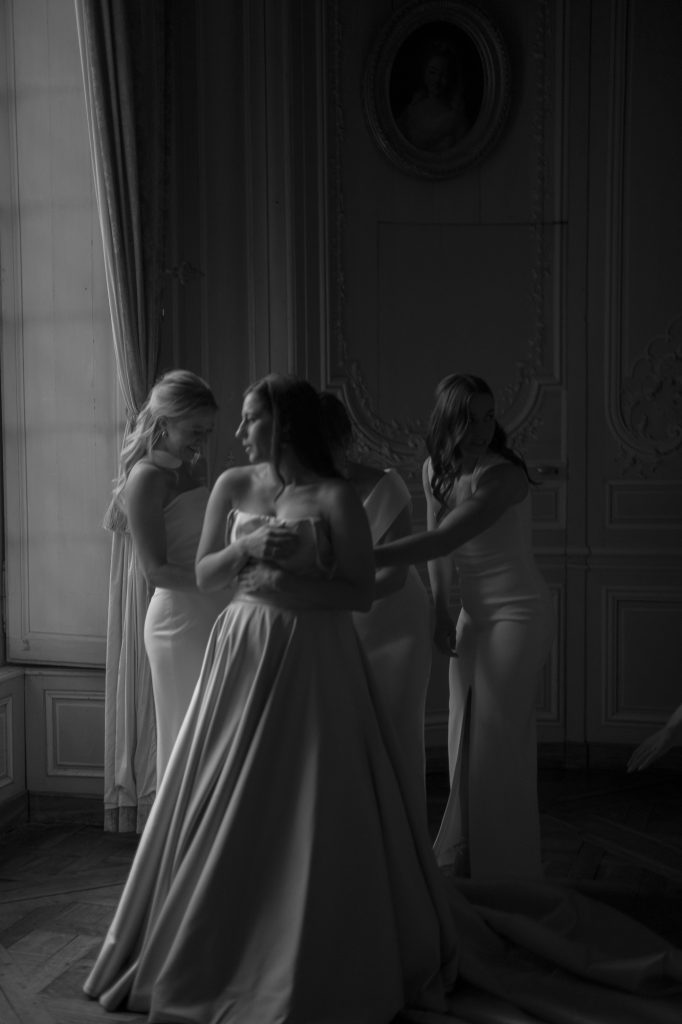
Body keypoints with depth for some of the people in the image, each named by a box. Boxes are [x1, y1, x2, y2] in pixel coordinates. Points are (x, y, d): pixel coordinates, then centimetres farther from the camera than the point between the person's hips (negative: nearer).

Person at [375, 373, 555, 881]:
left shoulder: (503, 475, -24)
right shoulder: (435, 470, -1)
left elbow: (443, 540, -34)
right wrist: (441, 610, 0)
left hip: (519, 611, -7)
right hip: (474, 612, 7)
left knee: (500, 741, -5)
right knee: (463, 737, 10)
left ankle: (506, 873, 9)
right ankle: (463, 861, 24)